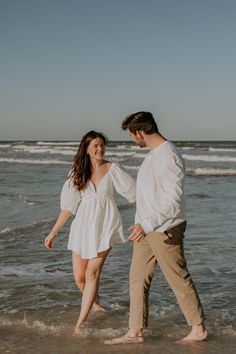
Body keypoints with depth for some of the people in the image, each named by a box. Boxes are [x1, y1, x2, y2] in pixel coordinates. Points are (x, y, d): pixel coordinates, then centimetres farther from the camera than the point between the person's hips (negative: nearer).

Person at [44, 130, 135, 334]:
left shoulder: (112, 169, 1)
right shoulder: (78, 173, 6)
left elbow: (133, 191, -1)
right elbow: (68, 206, 10)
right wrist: (53, 233, 9)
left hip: (105, 226, -2)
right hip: (83, 226, 3)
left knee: (92, 273, -12)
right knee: (80, 278, 4)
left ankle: (81, 322, -7)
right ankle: (96, 303, 34)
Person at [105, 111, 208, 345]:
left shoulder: (169, 157, -20)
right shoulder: (153, 153, 11)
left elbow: (174, 200, -26)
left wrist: (147, 224, -31)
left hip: (165, 230, -9)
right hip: (147, 229, 9)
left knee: (179, 280, 3)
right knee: (137, 278, 10)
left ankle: (198, 329, 18)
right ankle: (135, 332, 17)